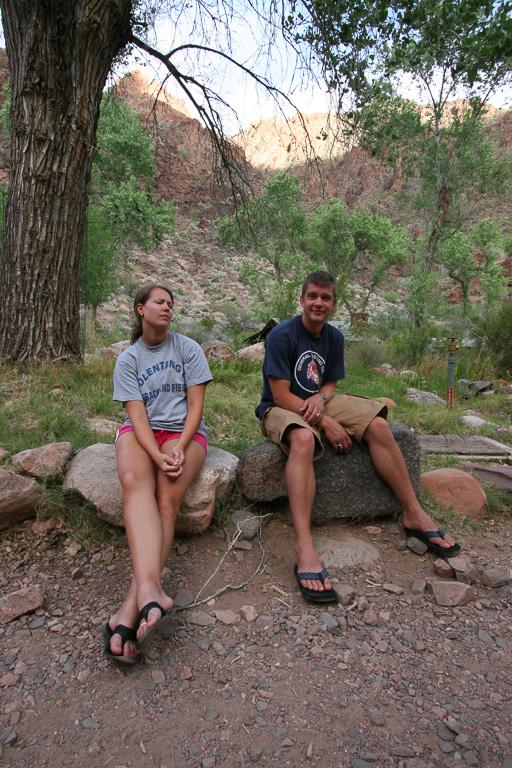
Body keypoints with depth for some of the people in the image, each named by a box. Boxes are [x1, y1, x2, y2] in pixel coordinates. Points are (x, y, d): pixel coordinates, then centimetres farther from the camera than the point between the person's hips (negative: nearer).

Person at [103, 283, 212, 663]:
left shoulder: (188, 348, 6)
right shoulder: (127, 360, 6)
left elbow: (195, 405, 0)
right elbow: (138, 415, -6)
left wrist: (179, 448, -16)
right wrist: (158, 456, -23)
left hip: (184, 431, 0)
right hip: (139, 432, 0)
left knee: (168, 496, -29)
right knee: (135, 480, -34)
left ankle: (131, 607, -33)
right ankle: (152, 592, -47)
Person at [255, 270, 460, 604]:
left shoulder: (335, 337, 6)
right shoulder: (281, 335, -15)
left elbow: (330, 384, 10)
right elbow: (281, 396, -18)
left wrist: (320, 398, -16)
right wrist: (327, 423, -21)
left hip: (319, 403, 6)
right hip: (282, 409, -6)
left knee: (378, 425, -15)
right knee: (303, 439, -40)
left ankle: (414, 514, -5)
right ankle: (305, 547, -47)